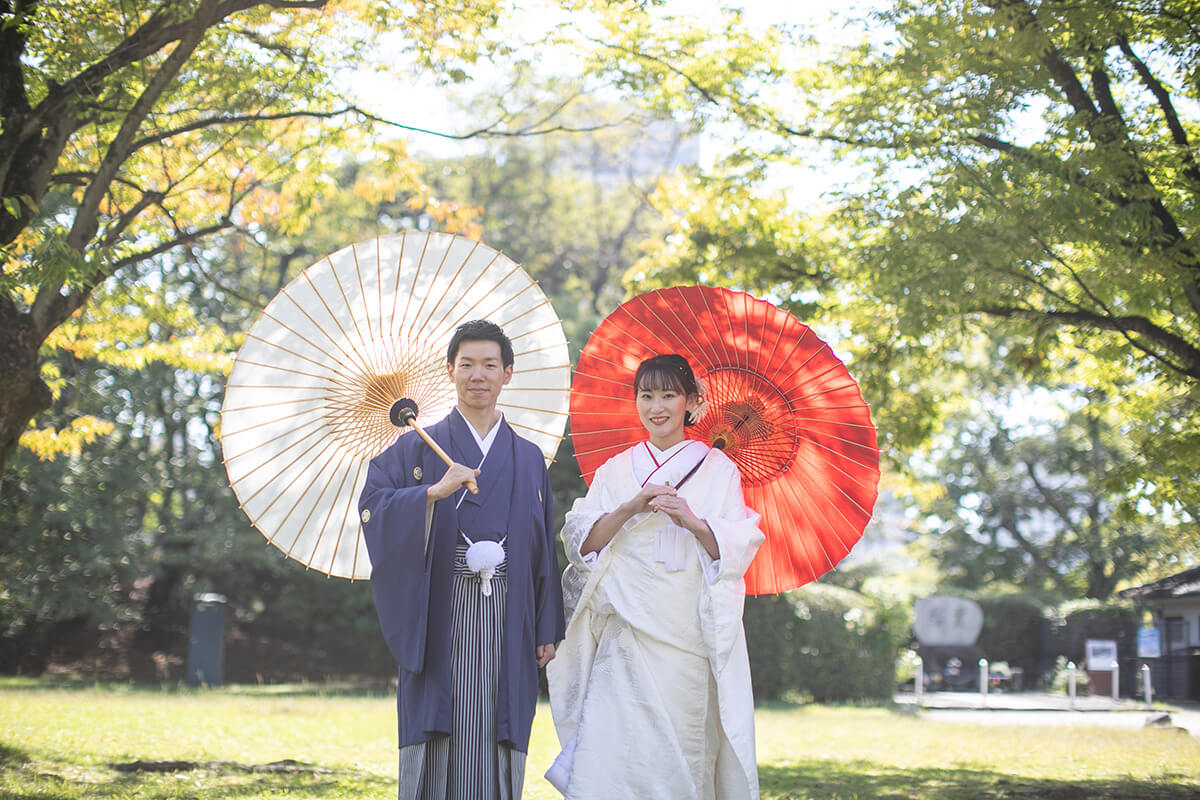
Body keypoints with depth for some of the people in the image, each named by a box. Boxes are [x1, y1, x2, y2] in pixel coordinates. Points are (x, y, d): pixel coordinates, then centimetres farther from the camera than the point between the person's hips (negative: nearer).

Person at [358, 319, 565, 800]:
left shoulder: (528, 459, 15)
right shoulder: (419, 448, 8)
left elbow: (544, 549, 13)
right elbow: (372, 506, -6)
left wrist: (548, 630, 8)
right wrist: (433, 492, -21)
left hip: (507, 624, 2)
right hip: (440, 622, -2)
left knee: (498, 747, 0)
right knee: (437, 744, -5)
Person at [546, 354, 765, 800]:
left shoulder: (716, 469, 9)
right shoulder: (615, 471, 14)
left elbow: (740, 546, 0)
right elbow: (581, 542, 4)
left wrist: (691, 521, -17)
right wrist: (629, 508, -12)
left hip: (690, 638, -1)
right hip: (625, 636, 1)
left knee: (682, 748, -5)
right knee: (611, 747, -10)